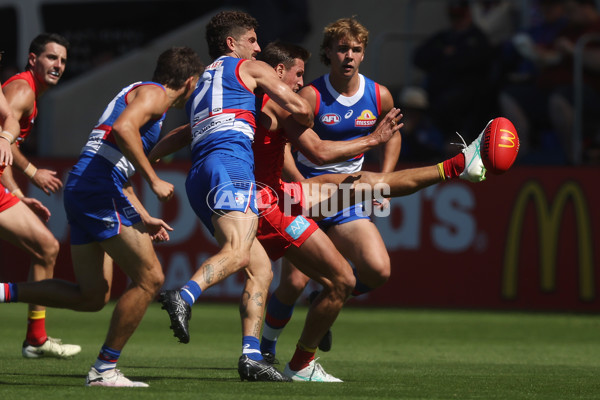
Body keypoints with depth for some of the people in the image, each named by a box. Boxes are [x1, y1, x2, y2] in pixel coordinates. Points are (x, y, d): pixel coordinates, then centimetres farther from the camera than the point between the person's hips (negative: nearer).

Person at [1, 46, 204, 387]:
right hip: (100, 189, -10)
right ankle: (104, 370, -3)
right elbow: (123, 129, -24)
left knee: (92, 296, 11)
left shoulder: (139, 94, 29)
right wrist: (154, 181, -20)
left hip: (81, 190, 10)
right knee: (150, 279, -6)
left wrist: (144, 218, 34)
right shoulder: (153, 93, -2)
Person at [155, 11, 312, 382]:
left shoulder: (199, 82, 35)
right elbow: (300, 108, 12)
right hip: (231, 161, -8)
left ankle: (251, 355, -8)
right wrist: (307, 123, 34)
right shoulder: (250, 68, 15)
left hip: (199, 172, 8)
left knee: (261, 268, 7)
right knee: (238, 251, -29)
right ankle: (184, 297, -56)